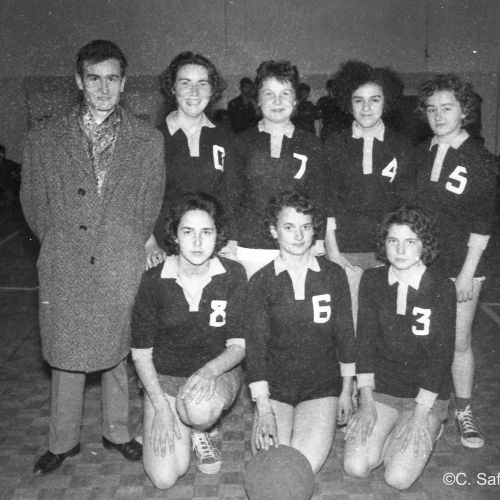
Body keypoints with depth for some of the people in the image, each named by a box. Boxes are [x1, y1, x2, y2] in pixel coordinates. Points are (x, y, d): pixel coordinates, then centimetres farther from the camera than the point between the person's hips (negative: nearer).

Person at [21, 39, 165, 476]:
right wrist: (60, 244, 8)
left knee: (118, 353, 12)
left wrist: (131, 245, 5)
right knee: (66, 357, 10)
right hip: (64, 271, 1)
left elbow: (152, 206, 7)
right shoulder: (44, 141, 3)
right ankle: (63, 441, 30)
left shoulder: (148, 141, 3)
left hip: (123, 268, 0)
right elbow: (34, 205, 10)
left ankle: (117, 432, 33)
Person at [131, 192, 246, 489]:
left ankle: (199, 432, 3)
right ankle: (179, 425, 22)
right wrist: (161, 408, -13)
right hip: (164, 378, 1)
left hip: (217, 373, 0)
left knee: (200, 408, -36)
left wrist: (208, 371, -30)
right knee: (164, 478, -11)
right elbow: (141, 352, -6)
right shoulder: (154, 281, -13)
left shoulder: (233, 275, -12)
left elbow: (239, 345, -10)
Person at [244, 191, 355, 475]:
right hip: (274, 386, 0)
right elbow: (255, 344, -6)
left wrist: (346, 391, 8)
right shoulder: (261, 282, -3)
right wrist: (263, 410, -13)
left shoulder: (333, 275, 0)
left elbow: (345, 333, 6)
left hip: (323, 385, 0)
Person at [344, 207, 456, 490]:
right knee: (355, 467, -13)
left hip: (427, 395, -2)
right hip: (381, 387, 3)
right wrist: (366, 400, -8)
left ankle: (427, 431, 14)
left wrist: (418, 416, -14)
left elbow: (440, 354, -12)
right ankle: (385, 433, 17)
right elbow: (365, 339, -2)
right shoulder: (372, 280, -3)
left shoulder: (442, 288, -12)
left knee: (398, 478, -15)